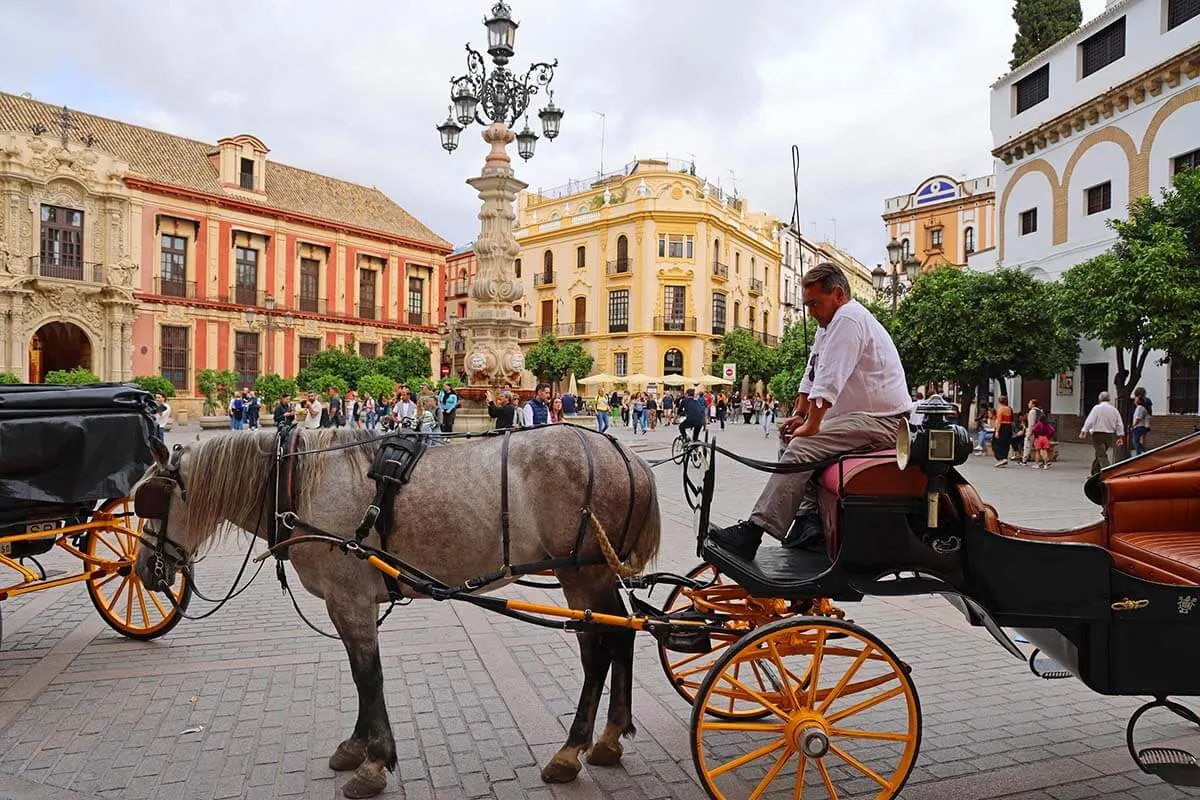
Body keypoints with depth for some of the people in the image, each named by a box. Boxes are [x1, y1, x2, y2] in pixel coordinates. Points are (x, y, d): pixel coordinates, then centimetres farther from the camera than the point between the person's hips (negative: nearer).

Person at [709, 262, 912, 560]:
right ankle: (810, 518, 0)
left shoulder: (848, 318, -14)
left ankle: (752, 532, -27)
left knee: (801, 449, -23)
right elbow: (811, 376, 21)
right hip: (866, 417, 11)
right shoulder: (829, 323, 20)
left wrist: (811, 427, -19)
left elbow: (828, 382, -21)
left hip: (880, 421, -11)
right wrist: (800, 416, 12)